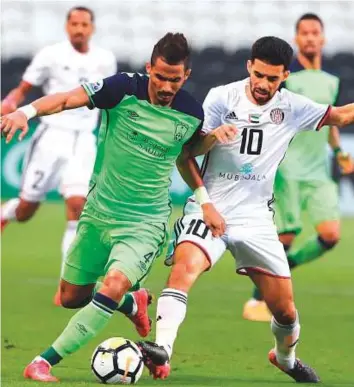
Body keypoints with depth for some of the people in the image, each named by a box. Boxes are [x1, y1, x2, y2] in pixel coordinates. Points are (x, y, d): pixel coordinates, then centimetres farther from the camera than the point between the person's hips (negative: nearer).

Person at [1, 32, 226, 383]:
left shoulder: (192, 114, -5)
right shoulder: (125, 90, -14)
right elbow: (68, 99, -18)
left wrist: (204, 201, 9)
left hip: (145, 222, -1)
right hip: (98, 213, 1)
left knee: (114, 285, -27)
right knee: (71, 298, 13)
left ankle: (45, 362, -22)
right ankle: (132, 304, 45)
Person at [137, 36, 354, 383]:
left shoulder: (292, 108, 2)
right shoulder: (222, 97, -4)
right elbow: (190, 149, -4)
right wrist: (213, 136, -25)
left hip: (256, 216, 3)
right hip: (210, 207, -2)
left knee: (285, 309, 7)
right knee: (185, 266, -33)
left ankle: (286, 357, 40)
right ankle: (161, 352, -44)